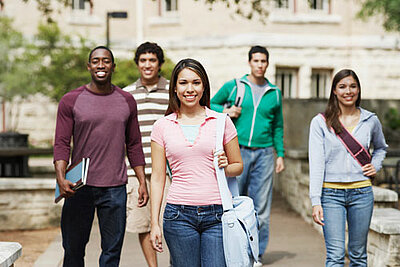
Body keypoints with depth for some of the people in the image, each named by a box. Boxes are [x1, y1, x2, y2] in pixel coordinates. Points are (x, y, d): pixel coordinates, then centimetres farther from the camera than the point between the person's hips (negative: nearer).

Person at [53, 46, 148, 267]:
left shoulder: (126, 101, 9)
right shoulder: (70, 101, 2)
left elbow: (134, 145, 14)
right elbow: (61, 144, -2)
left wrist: (142, 182, 8)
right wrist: (61, 178, -17)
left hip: (115, 189, 2)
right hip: (79, 187, -1)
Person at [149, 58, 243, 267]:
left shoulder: (221, 122, 4)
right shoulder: (162, 126, 5)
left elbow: (238, 166, 13)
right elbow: (157, 177, 6)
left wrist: (225, 167, -10)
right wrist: (154, 223, 2)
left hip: (216, 214, 0)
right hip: (179, 215, 0)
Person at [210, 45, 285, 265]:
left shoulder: (274, 93, 12)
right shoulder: (233, 86, 5)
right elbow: (211, 105, 16)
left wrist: (280, 154, 13)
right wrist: (225, 111, -4)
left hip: (264, 153, 2)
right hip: (238, 151, -2)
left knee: (261, 207, 2)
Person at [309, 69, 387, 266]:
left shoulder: (371, 120, 6)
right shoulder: (320, 122, -1)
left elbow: (380, 147, 27)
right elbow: (316, 163, -6)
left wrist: (375, 166, 6)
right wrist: (316, 201, -13)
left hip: (362, 193, 3)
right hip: (331, 193, -2)